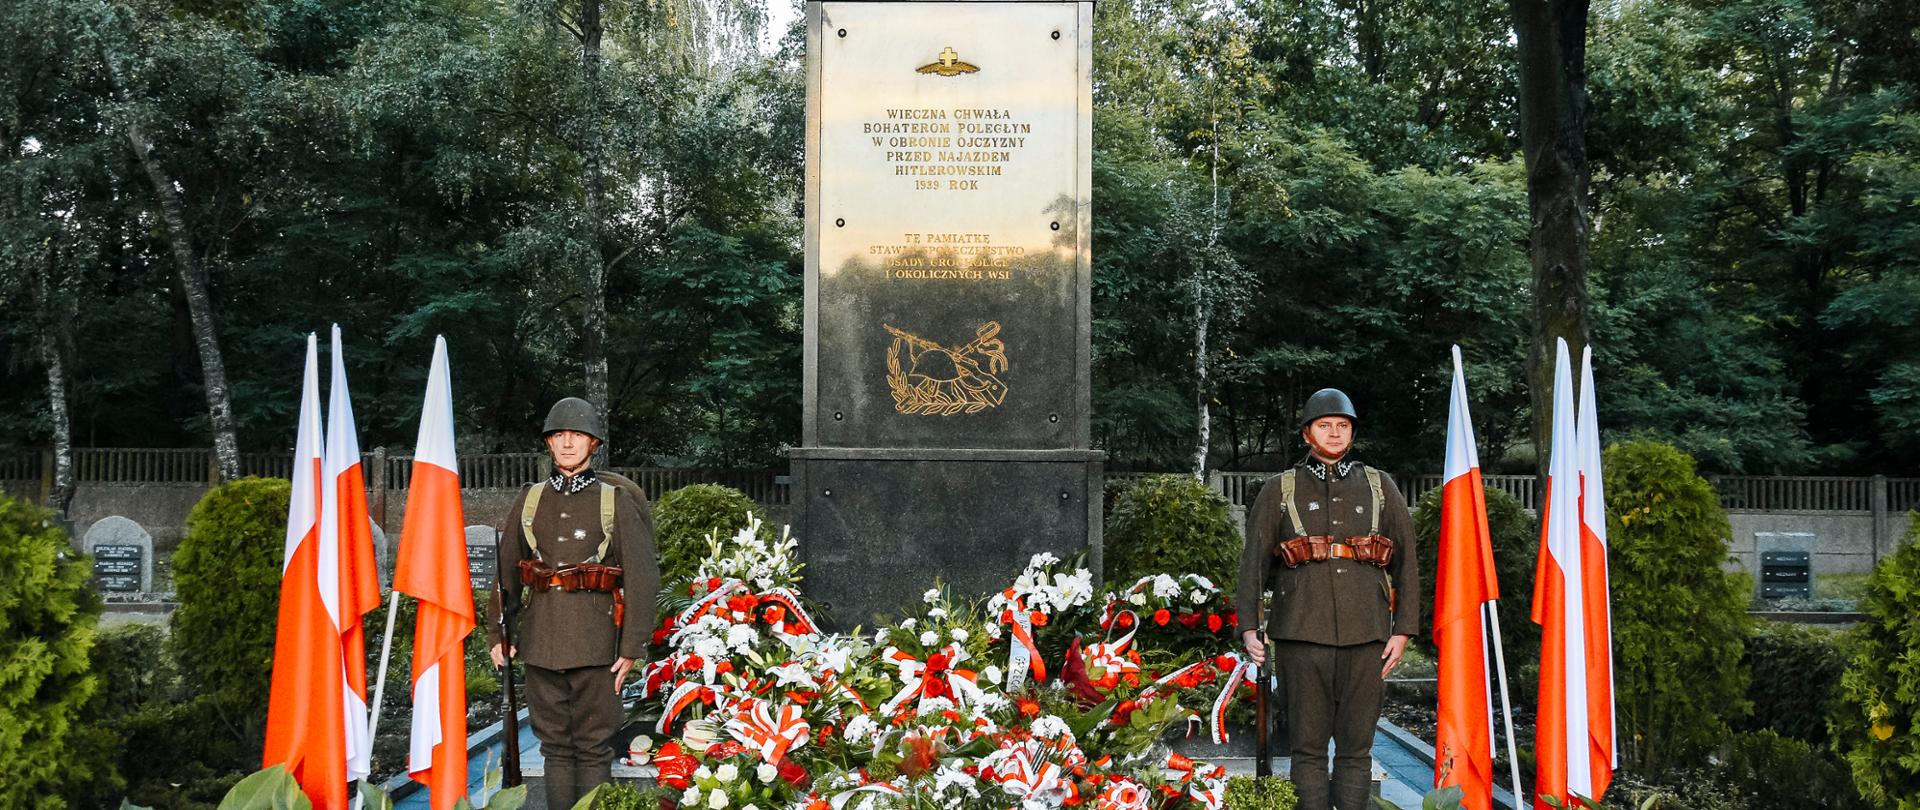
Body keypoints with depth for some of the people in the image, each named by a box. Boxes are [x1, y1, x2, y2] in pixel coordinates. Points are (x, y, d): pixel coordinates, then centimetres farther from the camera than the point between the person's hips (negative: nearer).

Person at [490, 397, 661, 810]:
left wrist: (632, 648, -8)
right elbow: (506, 572, 14)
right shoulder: (529, 501, 9)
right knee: (554, 743, 10)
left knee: (593, 746, 3)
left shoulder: (617, 502, -1)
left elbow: (643, 577, -4)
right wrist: (499, 634, 8)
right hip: (541, 641, 3)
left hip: (595, 641, -3)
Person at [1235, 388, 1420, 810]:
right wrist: (1248, 627, -6)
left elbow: (1406, 560, 10)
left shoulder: (1380, 487, 14)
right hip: (1302, 633, -1)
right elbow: (1253, 561, 4)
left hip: (1365, 634, 1)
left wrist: (1402, 630, 2)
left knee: (1357, 747, 4)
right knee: (1308, 747, 1)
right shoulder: (1279, 491, 9)